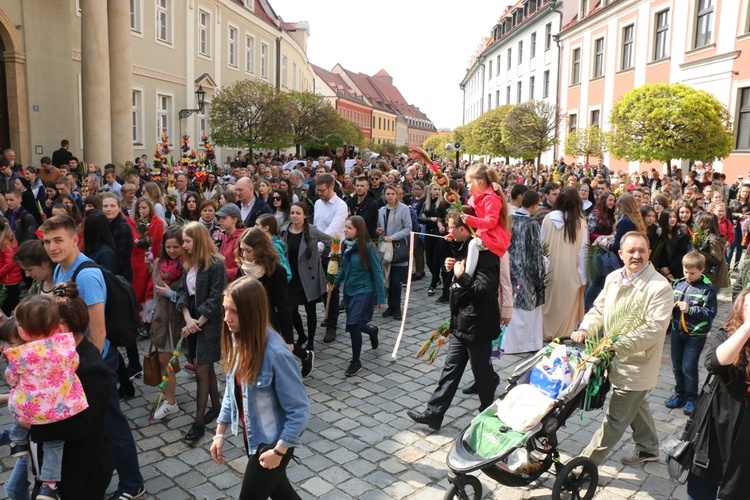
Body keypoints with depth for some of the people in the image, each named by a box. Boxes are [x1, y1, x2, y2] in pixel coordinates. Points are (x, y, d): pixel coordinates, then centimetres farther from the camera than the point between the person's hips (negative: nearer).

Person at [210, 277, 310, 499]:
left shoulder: (276, 354, -32)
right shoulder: (236, 339, -10)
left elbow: (299, 410, -23)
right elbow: (232, 390, 5)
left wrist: (278, 451, -15)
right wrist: (220, 433, 5)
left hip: (273, 441, -7)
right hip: (251, 435, 7)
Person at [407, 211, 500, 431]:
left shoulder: (484, 253, -21)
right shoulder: (465, 247, 8)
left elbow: (484, 289, -29)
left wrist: (461, 275, -21)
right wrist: (452, 267, 2)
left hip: (478, 325, -9)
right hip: (460, 322, 9)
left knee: (482, 372, 9)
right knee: (450, 369, 13)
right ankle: (434, 413, 20)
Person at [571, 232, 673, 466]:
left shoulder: (660, 287, -20)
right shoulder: (613, 278, 2)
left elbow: (653, 328, -26)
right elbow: (599, 310, 9)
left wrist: (617, 345, -32)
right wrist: (585, 329, -10)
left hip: (637, 365, -8)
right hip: (617, 359, 8)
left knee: (616, 417, 2)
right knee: (635, 405, 27)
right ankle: (648, 448, 50)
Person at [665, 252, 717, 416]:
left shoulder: (708, 289, -10)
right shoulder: (678, 284, 2)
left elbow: (710, 313, -12)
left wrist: (690, 309, -21)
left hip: (696, 334, -5)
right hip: (677, 331, 5)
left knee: (689, 367, -1)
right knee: (677, 366, 14)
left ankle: (691, 397, 18)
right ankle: (680, 393, 30)